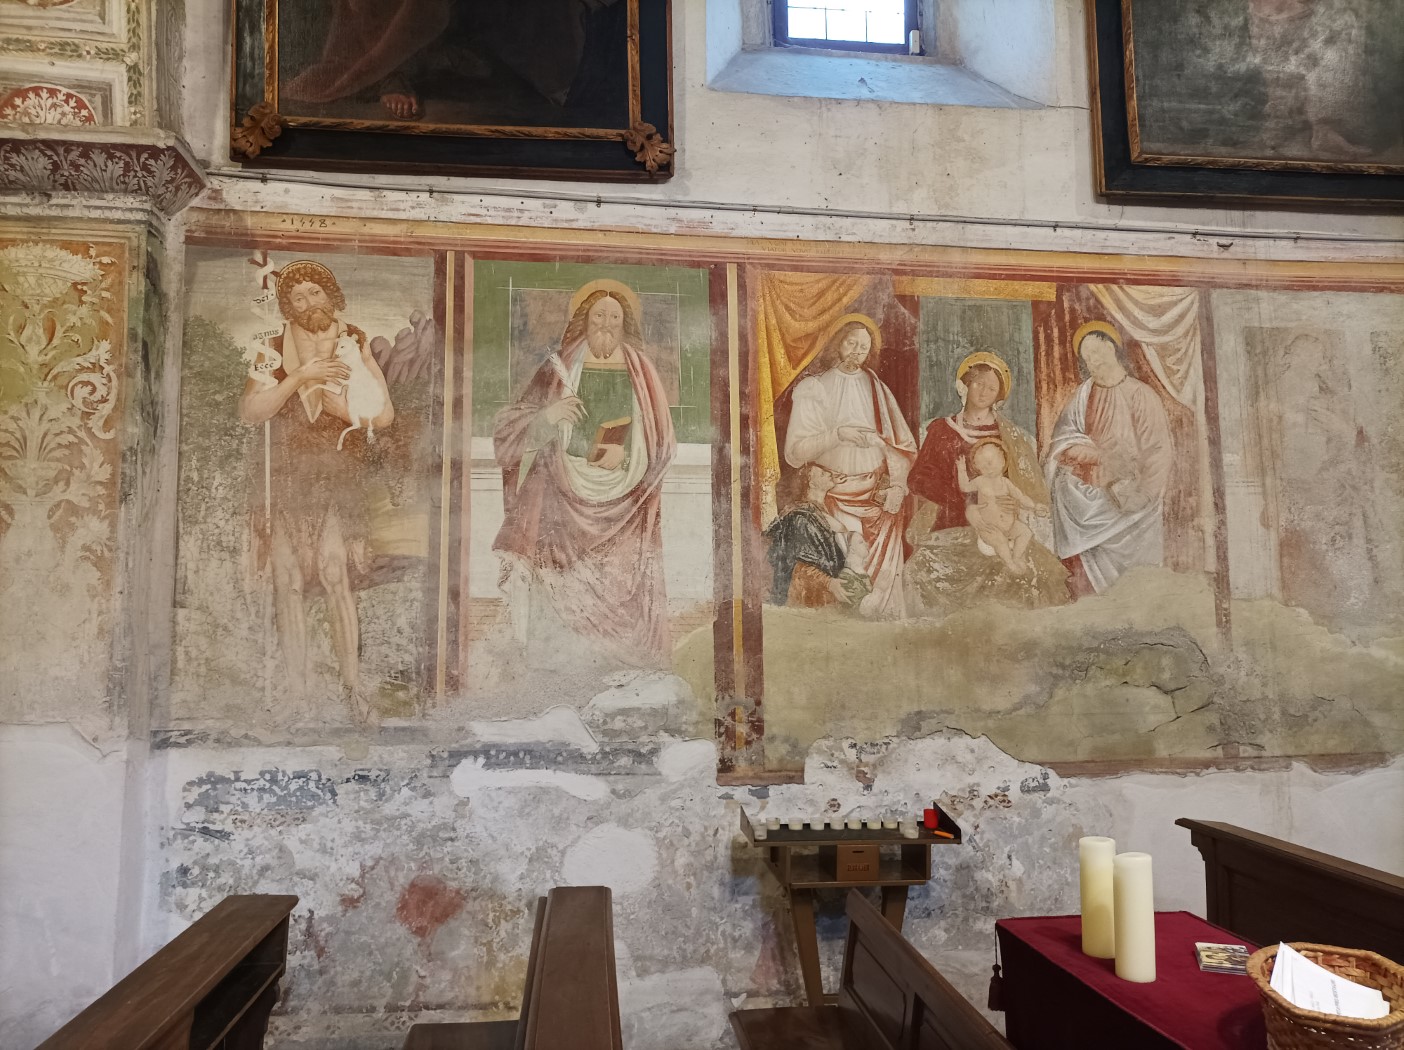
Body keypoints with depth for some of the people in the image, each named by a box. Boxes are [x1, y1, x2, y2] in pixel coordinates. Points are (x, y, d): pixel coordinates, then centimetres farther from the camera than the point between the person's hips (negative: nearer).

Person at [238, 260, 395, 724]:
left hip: (338, 479, -2)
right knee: (288, 582, -2)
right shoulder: (272, 351, 10)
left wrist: (322, 392, -5)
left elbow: (383, 414, -2)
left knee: (334, 573, -18)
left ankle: (351, 684, -13)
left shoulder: (354, 346, 7)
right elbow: (249, 411, -2)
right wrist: (299, 378, -12)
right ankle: (297, 690, 5)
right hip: (286, 479, 2)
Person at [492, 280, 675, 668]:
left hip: (623, 509, 1)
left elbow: (661, 445, 8)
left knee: (622, 596, -4)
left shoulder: (642, 375, 10)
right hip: (564, 501, -1)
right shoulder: (558, 370, 7)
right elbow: (508, 430, 5)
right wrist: (546, 416, -16)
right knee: (563, 596, -7)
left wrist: (625, 455, -11)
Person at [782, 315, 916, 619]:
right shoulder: (812, 388, 5)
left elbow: (902, 445, 9)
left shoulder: (877, 389, 14)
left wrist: (897, 484, -7)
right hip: (836, 491, -2)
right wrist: (837, 434, -15)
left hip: (879, 492, 2)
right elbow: (795, 452, -3)